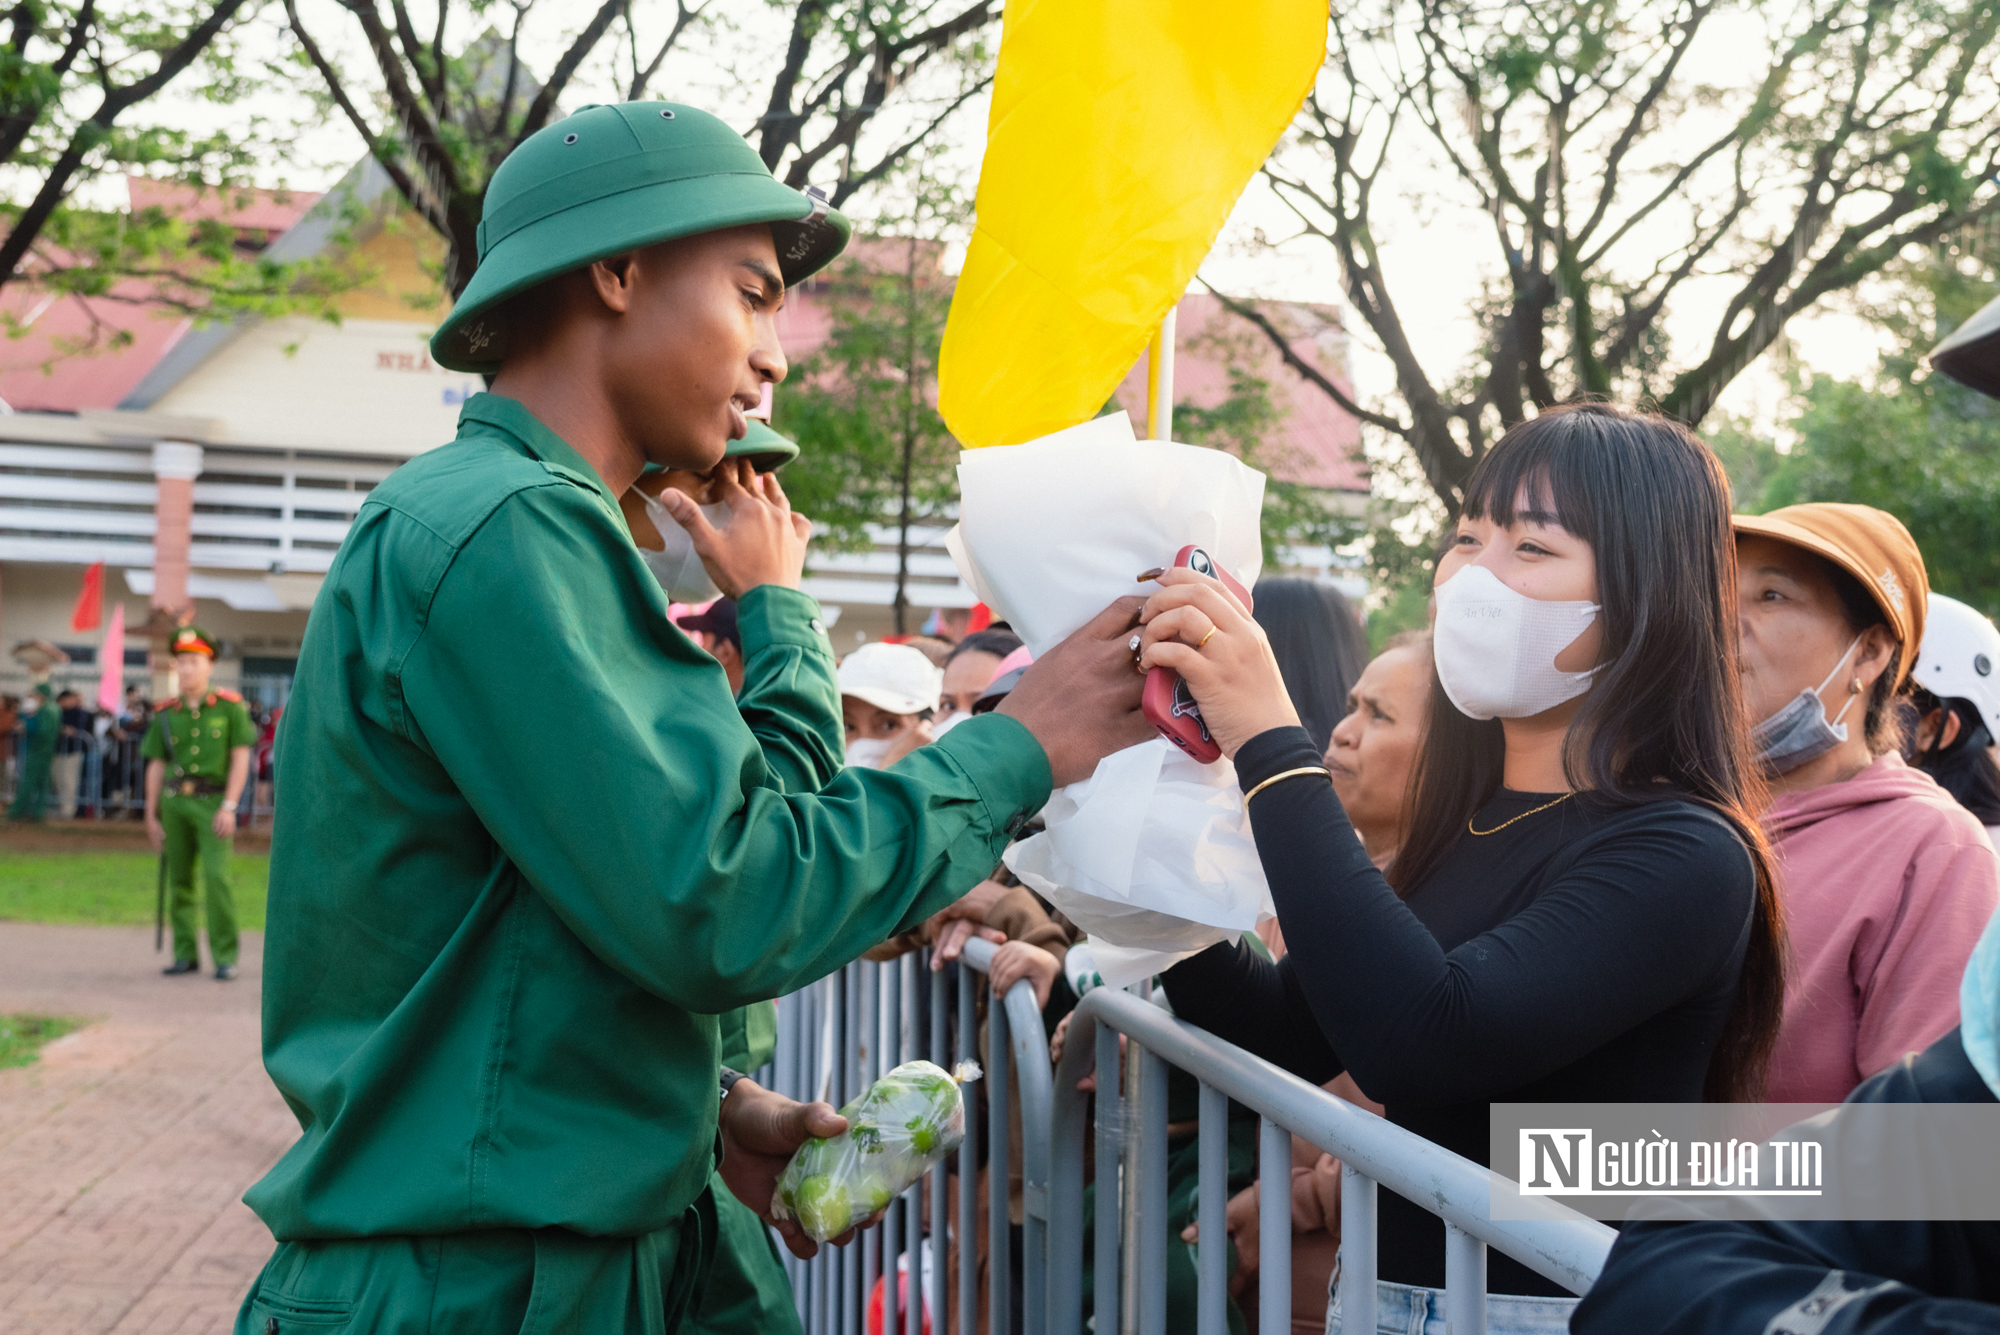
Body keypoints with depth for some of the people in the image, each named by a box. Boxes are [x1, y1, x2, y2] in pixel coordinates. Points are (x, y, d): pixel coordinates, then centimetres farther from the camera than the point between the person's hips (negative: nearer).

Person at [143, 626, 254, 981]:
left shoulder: (230, 706, -1)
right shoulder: (165, 714, 8)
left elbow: (241, 758, -3)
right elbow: (156, 766, 11)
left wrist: (229, 806, -10)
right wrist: (151, 816, 9)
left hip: (213, 802, -4)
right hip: (174, 801, 4)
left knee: (217, 875, -14)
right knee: (179, 880, 6)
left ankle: (225, 956, -8)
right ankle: (185, 954, 15)